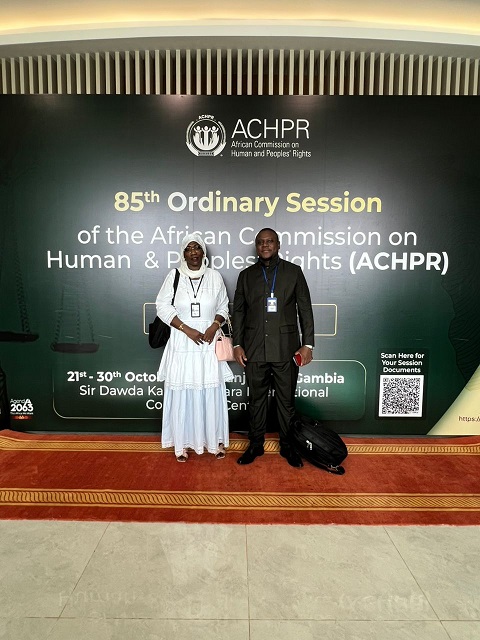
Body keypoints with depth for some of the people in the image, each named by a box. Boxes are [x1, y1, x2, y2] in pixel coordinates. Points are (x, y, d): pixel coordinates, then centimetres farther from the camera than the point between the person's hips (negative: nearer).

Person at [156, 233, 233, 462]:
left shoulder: (214, 276, 5)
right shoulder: (174, 276, 1)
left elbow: (223, 307, 9)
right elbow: (163, 307, -3)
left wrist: (214, 327, -9)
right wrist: (187, 329, -12)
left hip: (209, 343, 1)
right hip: (182, 344, -1)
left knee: (211, 391, 5)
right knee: (182, 392, 4)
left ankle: (215, 440, 21)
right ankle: (183, 443, 18)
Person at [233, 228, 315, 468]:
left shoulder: (293, 272, 5)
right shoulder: (246, 275, 10)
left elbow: (305, 309, 3)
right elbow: (238, 311, 10)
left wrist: (307, 344, -3)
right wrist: (237, 344, 3)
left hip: (286, 348, -1)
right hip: (254, 349, 1)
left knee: (286, 400, 8)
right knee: (256, 399, 10)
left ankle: (287, 446, 24)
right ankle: (255, 445, 25)